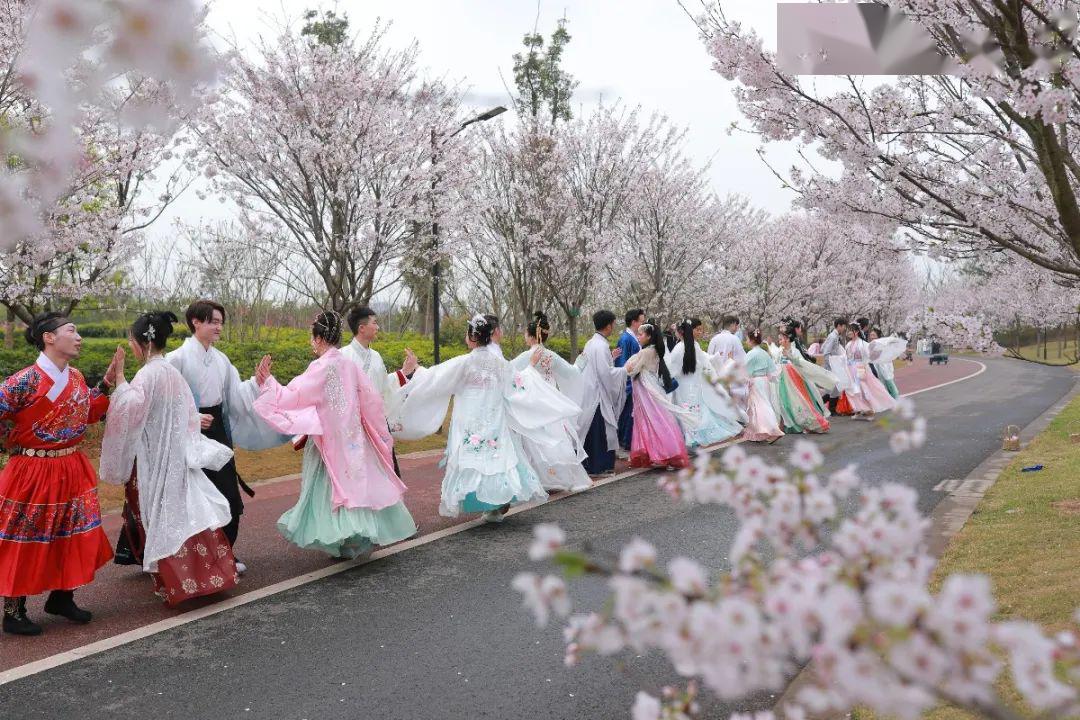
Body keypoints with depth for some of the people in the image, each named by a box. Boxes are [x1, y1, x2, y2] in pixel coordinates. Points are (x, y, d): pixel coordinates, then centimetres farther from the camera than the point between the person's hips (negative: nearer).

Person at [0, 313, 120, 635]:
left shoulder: (76, 377, 5)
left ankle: (61, 597, 30)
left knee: (76, 536, 13)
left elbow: (88, 414, 14)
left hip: (72, 470, 7)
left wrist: (105, 382, 7)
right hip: (33, 473, -7)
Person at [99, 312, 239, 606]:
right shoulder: (172, 372, 8)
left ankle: (177, 582, 11)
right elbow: (187, 416, 12)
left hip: (154, 460, -7)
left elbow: (130, 408, -33)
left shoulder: (149, 373, -17)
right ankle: (207, 573, 19)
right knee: (186, 512, 13)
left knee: (163, 518, 3)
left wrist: (120, 378, -21)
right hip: (176, 455, 7)